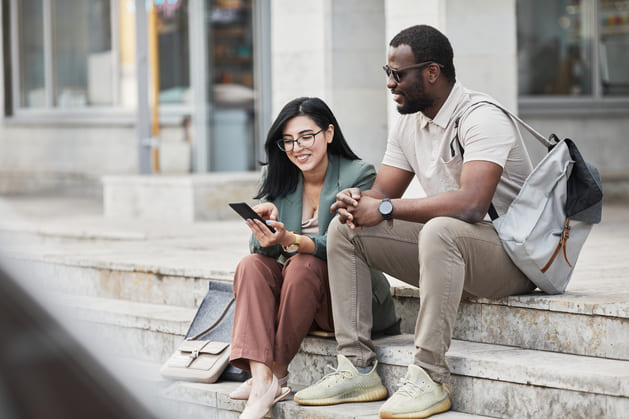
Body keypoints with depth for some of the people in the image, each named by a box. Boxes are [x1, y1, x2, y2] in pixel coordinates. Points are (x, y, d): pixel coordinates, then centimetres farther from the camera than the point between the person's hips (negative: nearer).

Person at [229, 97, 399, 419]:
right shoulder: (276, 179, 7)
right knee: (252, 265, -23)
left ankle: (277, 373, -26)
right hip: (293, 293, 5)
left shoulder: (359, 175, -8)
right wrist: (264, 226, -25)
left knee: (304, 264, -32)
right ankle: (261, 378, -37)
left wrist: (290, 241, -36)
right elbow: (263, 249, -1)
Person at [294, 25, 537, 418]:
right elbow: (382, 194, 11)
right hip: (448, 249, 9)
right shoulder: (409, 124, 9)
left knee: (440, 230, -39)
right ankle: (357, 367, -9)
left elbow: (471, 204, -33)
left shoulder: (482, 118, -19)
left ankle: (430, 376, -34)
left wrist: (385, 209, -27)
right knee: (344, 229, -1)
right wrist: (355, 200, -15)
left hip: (512, 255, -9)